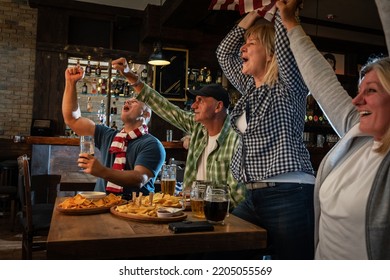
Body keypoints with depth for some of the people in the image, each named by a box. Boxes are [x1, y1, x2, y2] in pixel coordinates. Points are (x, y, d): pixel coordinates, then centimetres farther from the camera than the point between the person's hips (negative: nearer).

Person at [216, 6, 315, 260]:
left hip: (289, 196, -7)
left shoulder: (289, 87, -4)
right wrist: (254, 14, 19)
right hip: (254, 197, 8)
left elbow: (286, 44, -20)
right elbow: (224, 53, 23)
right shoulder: (249, 88, 16)